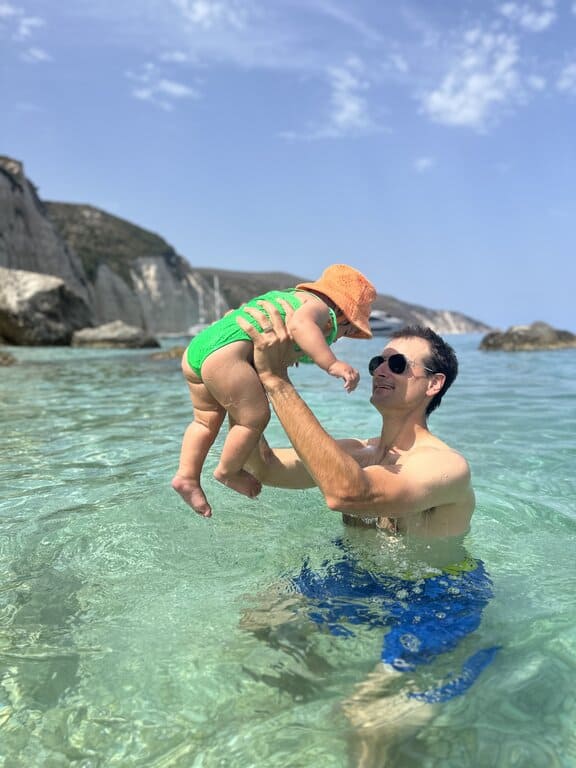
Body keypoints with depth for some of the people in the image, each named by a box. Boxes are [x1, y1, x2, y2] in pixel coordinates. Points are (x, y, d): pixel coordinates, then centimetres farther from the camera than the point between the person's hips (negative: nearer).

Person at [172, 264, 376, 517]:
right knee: (255, 417, 1)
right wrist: (332, 363, -28)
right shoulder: (320, 306, 2)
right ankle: (228, 472, 16)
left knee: (207, 420, 21)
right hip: (226, 355, -10)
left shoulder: (287, 296, 30)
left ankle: (187, 475, 21)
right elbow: (299, 324, -22)